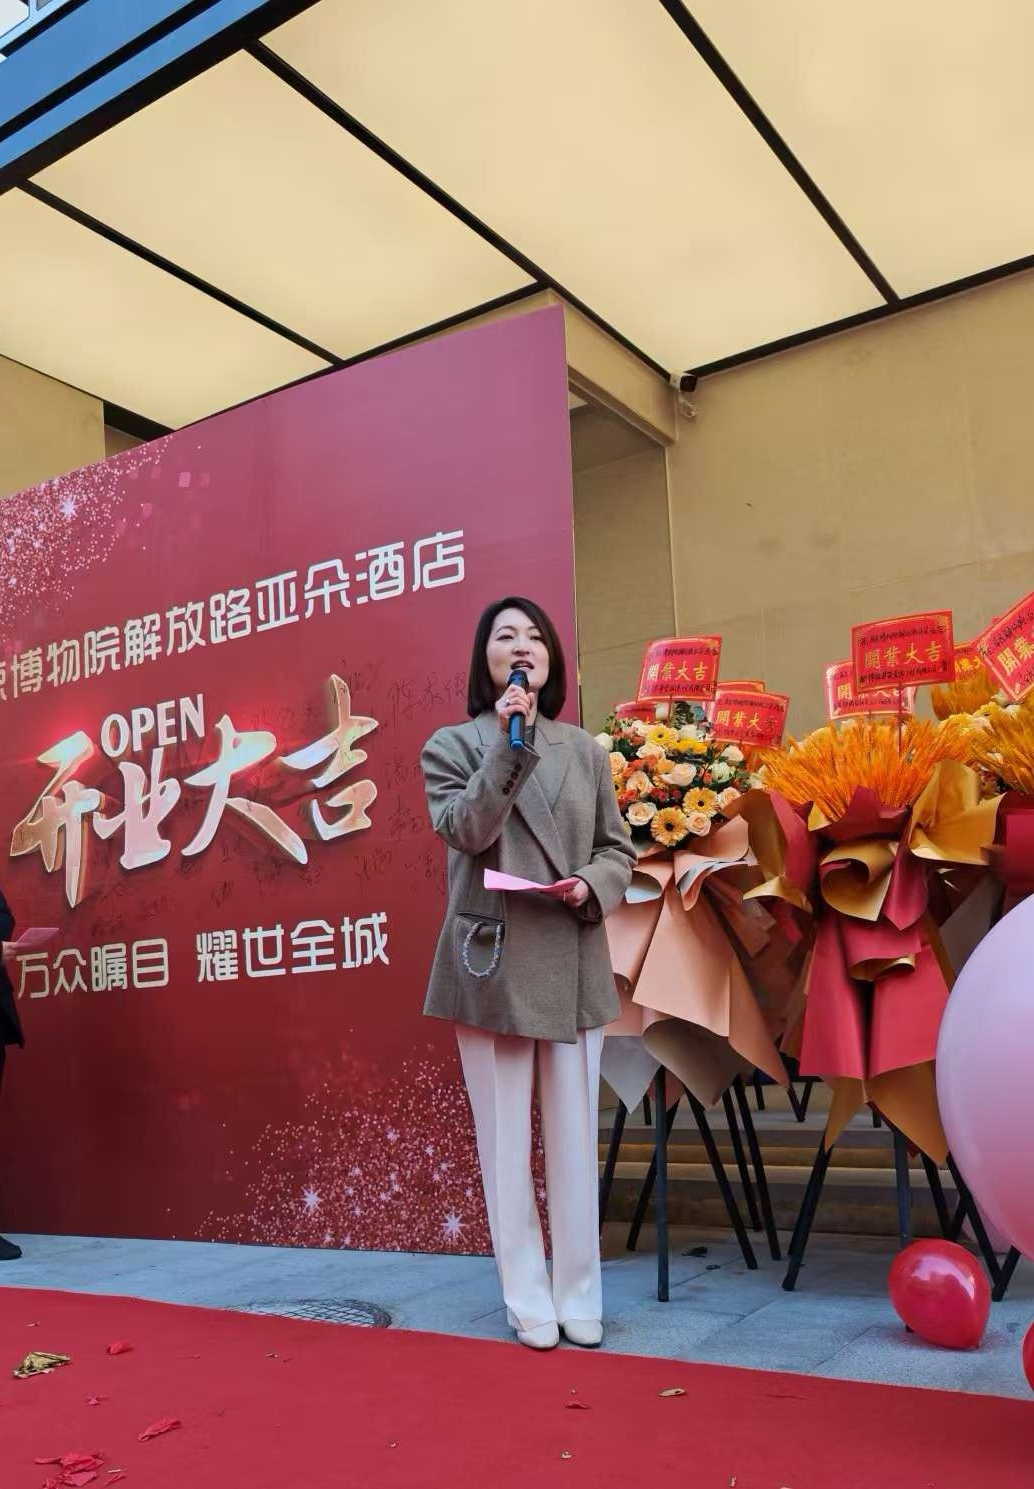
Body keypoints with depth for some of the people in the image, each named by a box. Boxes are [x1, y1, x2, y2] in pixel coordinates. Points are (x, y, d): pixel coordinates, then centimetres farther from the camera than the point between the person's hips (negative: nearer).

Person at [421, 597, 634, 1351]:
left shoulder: (585, 750, 10)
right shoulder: (453, 744, 3)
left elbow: (620, 848, 11)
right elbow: (463, 831, -13)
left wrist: (593, 884, -9)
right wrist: (507, 744, -17)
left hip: (573, 964, 2)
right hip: (492, 964, -2)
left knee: (574, 1137, 8)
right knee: (507, 1138, 5)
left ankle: (580, 1298, 20)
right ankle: (530, 1302, 17)